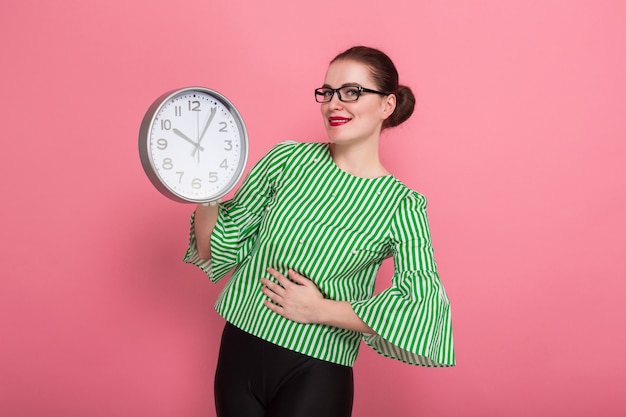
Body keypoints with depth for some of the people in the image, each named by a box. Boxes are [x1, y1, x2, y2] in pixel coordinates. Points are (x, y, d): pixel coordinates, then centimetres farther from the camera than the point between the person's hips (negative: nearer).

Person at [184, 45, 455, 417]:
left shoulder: (402, 205, -8)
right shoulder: (288, 159, -1)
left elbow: (422, 311, -18)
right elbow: (214, 253, 2)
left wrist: (321, 310, -18)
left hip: (316, 376, -3)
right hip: (239, 351, 3)